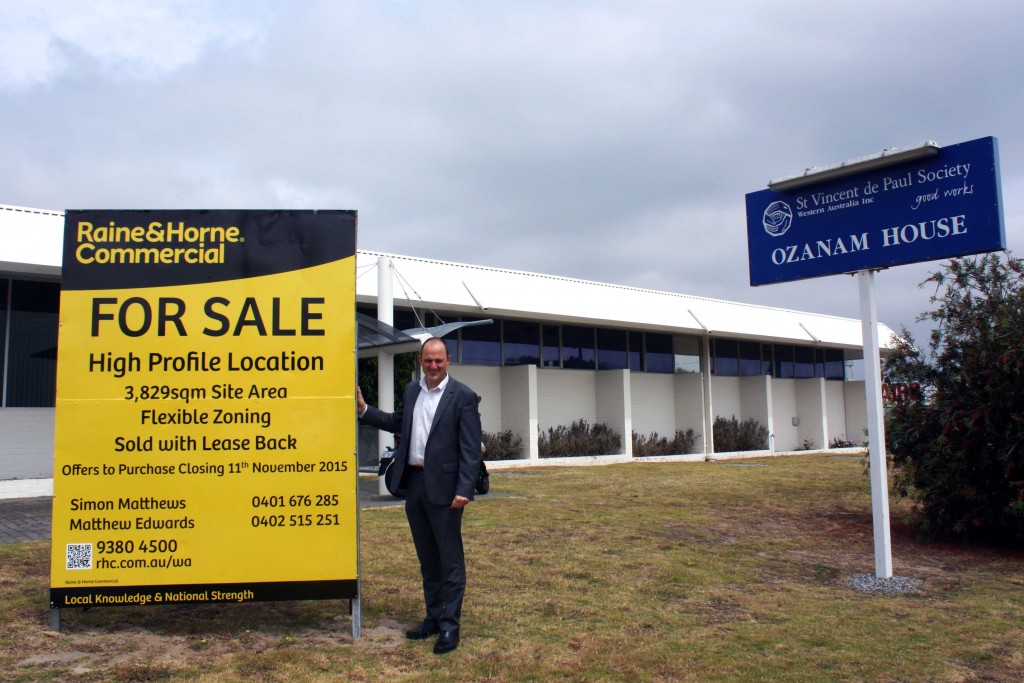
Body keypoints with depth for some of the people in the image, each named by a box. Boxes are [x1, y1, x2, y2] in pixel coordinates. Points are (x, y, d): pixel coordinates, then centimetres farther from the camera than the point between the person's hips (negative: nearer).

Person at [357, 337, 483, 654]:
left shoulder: (462, 396, -9)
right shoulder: (412, 390, 11)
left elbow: (471, 448, -12)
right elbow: (398, 423, 24)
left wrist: (464, 490, -19)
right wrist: (364, 410, 15)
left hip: (443, 487, -7)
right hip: (413, 484, 7)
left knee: (450, 559, 2)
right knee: (427, 557, 17)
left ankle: (449, 625, 11)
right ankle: (433, 617, 29)